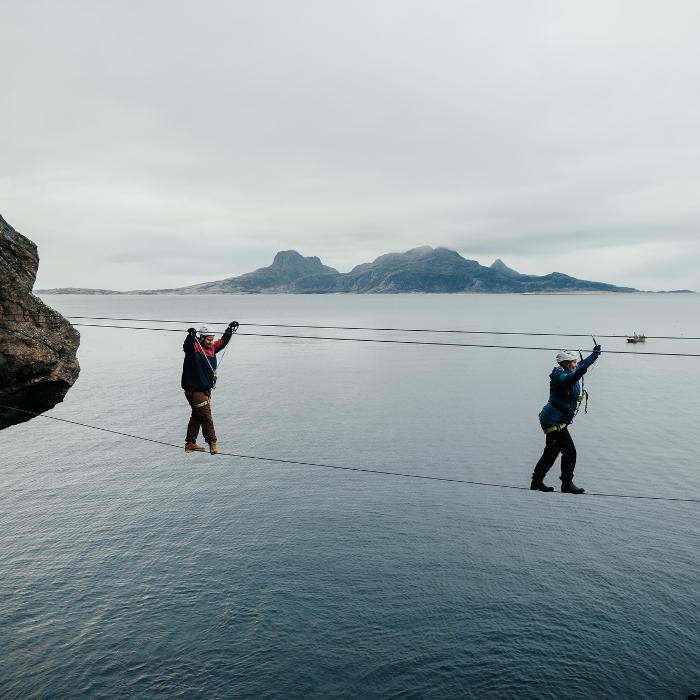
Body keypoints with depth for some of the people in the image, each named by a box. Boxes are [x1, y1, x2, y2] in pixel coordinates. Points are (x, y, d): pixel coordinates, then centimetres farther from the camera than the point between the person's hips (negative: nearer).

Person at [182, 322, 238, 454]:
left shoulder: (212, 348, 9)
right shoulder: (194, 348, -14)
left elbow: (222, 342, 24)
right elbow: (188, 347, -37)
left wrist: (230, 329, 23)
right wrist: (191, 336, -54)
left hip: (205, 390, 9)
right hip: (194, 390, -9)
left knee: (197, 416, 16)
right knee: (206, 417, -7)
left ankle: (190, 443, 27)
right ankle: (212, 443, 2)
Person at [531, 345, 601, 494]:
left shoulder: (569, 372, 11)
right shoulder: (560, 376, -19)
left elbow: (583, 364, 30)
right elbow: (567, 380, -44)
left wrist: (595, 354, 39)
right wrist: (579, 372, -61)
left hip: (552, 420, 11)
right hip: (555, 421, -11)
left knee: (551, 452, 15)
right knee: (569, 452, -8)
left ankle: (537, 482, 21)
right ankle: (567, 484, 0)